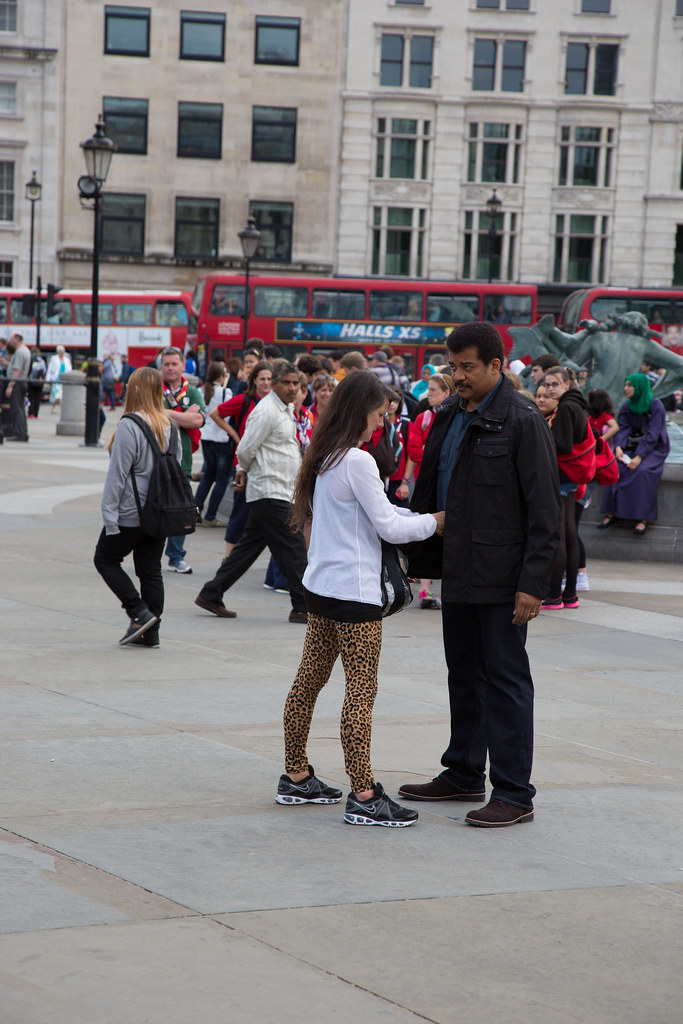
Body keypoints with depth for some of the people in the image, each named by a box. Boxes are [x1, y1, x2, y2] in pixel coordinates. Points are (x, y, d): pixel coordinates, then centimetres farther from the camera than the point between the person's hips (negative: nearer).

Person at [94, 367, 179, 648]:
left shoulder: (129, 426, -16)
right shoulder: (170, 426, 4)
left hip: (131, 513, -7)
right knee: (151, 570, 10)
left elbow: (118, 473, -15)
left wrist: (109, 513, -10)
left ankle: (139, 612, -1)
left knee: (106, 559, 10)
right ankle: (150, 631, 10)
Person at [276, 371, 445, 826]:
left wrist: (411, 514, 11)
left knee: (309, 682, 14)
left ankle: (296, 778, 23)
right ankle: (364, 796, -6)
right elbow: (388, 526, -13)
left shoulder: (324, 458, 11)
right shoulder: (358, 461, -16)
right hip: (354, 592, -10)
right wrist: (433, 521, 0)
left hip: (321, 586, 10)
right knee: (361, 692, -7)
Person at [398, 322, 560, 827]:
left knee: (505, 679, -4)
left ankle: (515, 794, 1)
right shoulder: (450, 415, 11)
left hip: (501, 577, -8)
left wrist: (532, 583, -18)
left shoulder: (522, 421, -12)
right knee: (464, 675, 16)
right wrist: (419, 558, 14)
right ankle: (464, 775, 28)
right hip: (458, 572, 8)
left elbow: (544, 510, -15)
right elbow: (428, 491, 19)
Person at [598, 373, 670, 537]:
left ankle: (643, 518, -30)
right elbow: (622, 429, -1)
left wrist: (639, 457, -27)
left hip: (653, 448, -5)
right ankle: (611, 513, -22)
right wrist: (618, 447, -22)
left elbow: (653, 435, -17)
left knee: (642, 471, -33)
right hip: (632, 446, 5)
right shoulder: (627, 406, 7)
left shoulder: (655, 406, -11)